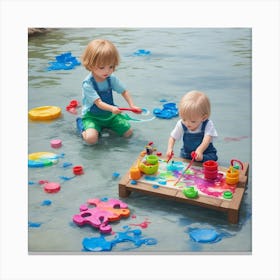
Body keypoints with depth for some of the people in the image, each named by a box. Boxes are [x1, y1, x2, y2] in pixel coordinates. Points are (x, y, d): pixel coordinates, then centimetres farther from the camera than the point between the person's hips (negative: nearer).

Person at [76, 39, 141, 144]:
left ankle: (106, 124, 21)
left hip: (110, 114, 6)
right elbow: (98, 103, -29)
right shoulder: (87, 83, -24)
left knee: (128, 132, 0)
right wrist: (112, 108, -48)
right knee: (91, 138, -29)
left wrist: (132, 105, -13)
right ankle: (82, 126, 6)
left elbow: (124, 91, 4)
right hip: (92, 115, -5)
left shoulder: (112, 78, -6)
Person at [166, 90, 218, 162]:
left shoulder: (208, 125, -20)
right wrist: (170, 148, -24)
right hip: (186, 153, 3)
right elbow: (173, 137, -2)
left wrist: (200, 150, -54)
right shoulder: (181, 125, -11)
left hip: (205, 153, -3)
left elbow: (207, 140, -33)